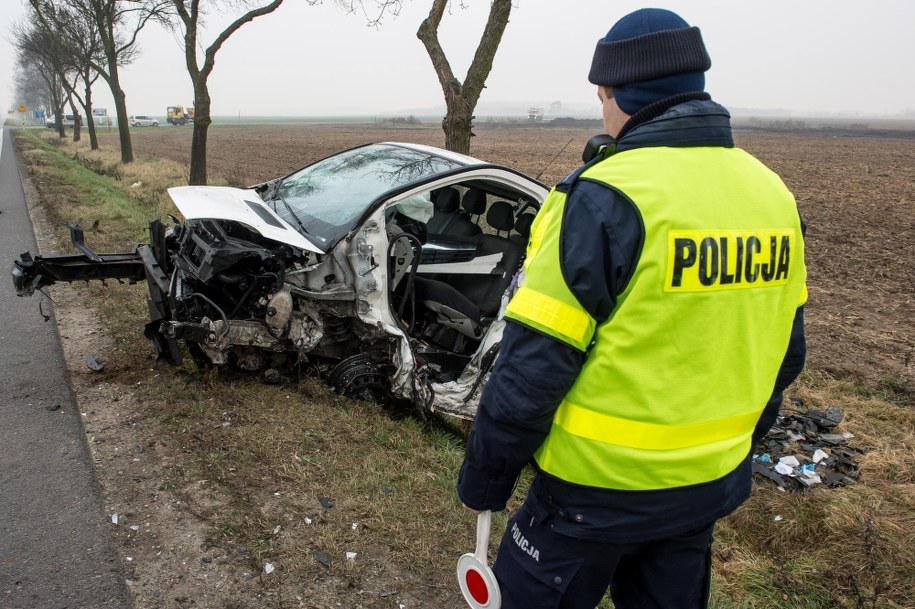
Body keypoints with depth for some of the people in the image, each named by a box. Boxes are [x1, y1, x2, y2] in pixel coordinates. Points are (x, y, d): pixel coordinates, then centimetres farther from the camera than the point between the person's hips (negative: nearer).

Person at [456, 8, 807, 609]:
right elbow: (785, 352, 10)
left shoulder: (606, 199, -22)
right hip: (712, 480, 7)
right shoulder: (772, 193, 1)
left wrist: (485, 476, -8)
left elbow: (533, 366, -22)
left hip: (601, 485, -6)